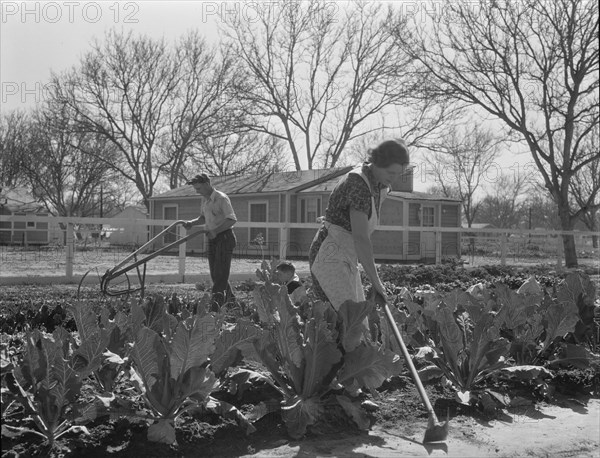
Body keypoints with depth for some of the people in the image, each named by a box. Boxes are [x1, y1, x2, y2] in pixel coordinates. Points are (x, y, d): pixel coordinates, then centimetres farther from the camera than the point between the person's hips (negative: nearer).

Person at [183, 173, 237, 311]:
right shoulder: (205, 200, 13)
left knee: (220, 273, -13)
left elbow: (232, 220, -20)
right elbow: (203, 218, 25)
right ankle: (230, 300, 20)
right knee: (215, 273, 9)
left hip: (225, 237, -9)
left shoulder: (221, 198, -13)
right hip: (213, 239, 9)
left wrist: (215, 230, -28)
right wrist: (191, 223, 5)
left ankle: (216, 302, -18)